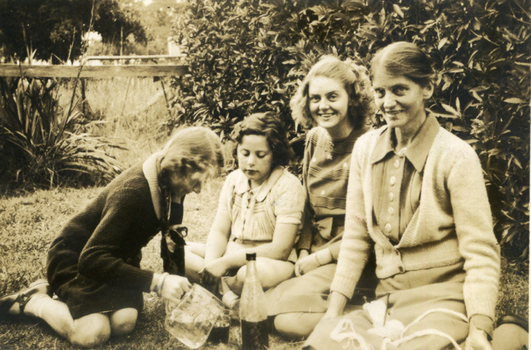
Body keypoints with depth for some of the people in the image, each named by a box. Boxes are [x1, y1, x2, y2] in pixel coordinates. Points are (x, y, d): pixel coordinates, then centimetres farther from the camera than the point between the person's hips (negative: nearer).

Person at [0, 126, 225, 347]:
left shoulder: (173, 188, -9)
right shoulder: (133, 190, -34)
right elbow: (91, 258, -36)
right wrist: (155, 282, -40)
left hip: (117, 257, 7)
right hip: (75, 258, -7)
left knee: (124, 322, -18)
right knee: (93, 333, -26)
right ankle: (31, 301, 1)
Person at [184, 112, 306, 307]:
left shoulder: (288, 187, -13)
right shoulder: (234, 179, 6)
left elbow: (280, 249, -18)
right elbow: (219, 232, 5)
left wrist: (226, 262, -21)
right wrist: (210, 264, -18)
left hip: (271, 263, -7)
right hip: (232, 256, 7)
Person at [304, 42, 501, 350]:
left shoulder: (457, 157, -9)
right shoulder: (366, 148, 4)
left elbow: (481, 254, -9)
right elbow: (356, 235, 7)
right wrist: (333, 312, 2)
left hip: (444, 299, -3)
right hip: (387, 299, 4)